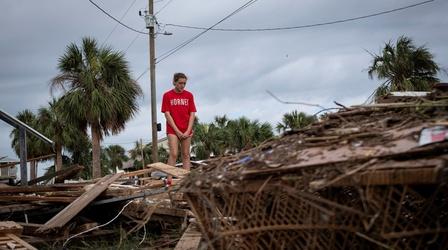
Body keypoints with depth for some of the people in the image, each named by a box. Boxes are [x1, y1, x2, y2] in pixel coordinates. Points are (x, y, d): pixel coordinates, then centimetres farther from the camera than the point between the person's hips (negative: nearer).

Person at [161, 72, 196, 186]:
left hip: (186, 131, 3)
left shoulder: (189, 95, 6)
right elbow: (167, 114, -5)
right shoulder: (167, 95, -1)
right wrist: (177, 131, -10)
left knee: (186, 155, 5)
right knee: (173, 154, -12)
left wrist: (188, 131, -6)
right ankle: (169, 179, -14)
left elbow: (192, 114, 4)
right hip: (173, 130, -3)